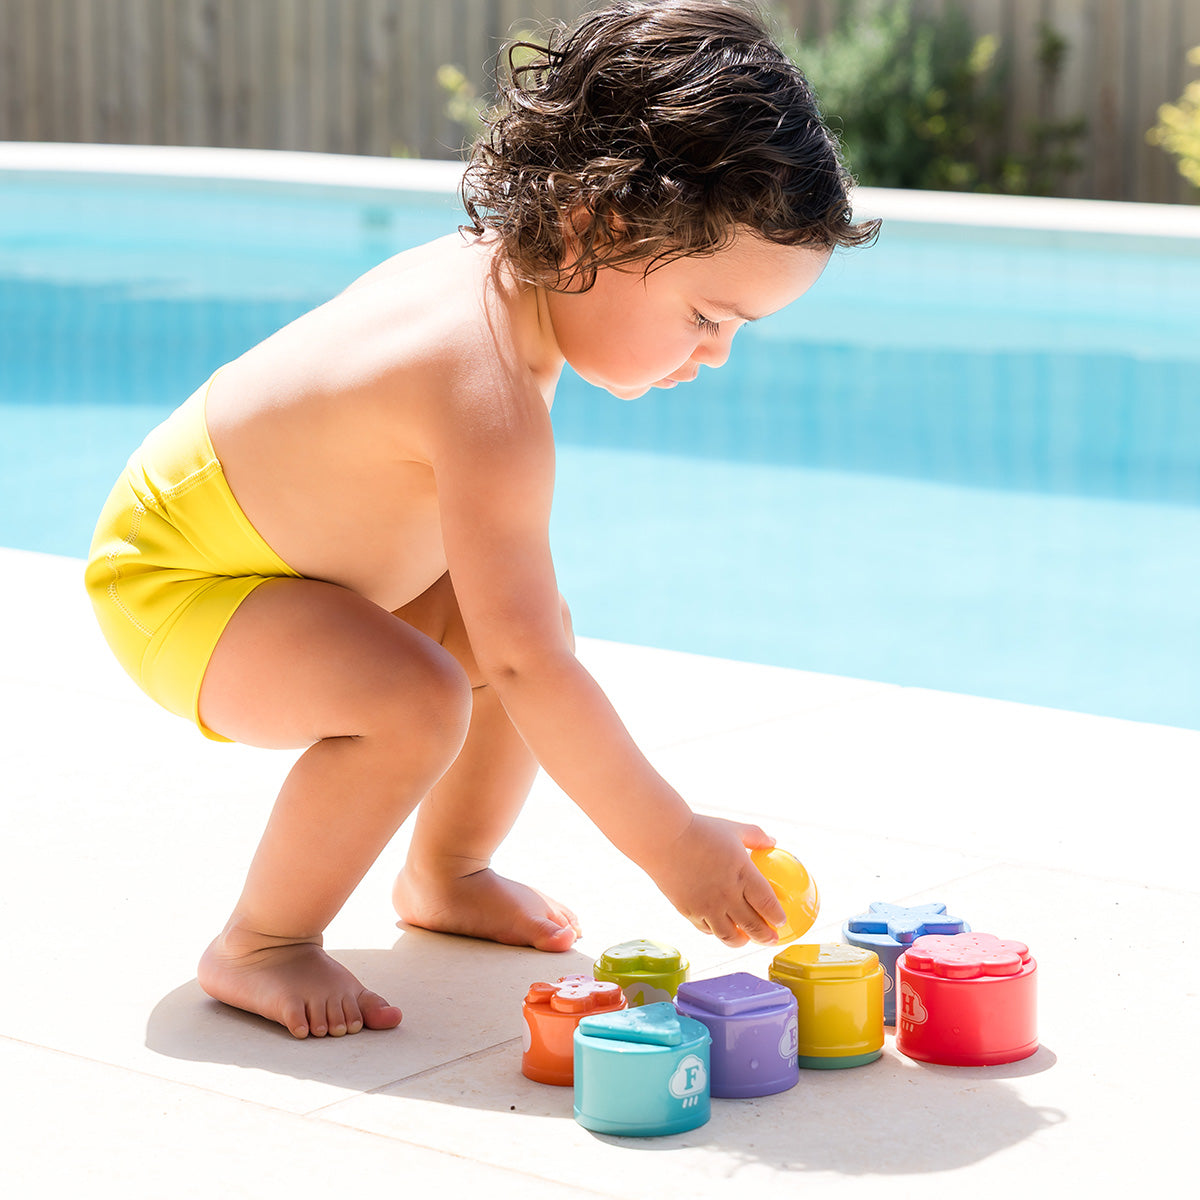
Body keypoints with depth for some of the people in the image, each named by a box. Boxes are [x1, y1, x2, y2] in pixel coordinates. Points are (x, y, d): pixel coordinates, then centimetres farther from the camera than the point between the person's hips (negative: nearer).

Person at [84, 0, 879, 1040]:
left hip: (276, 542, 10)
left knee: (539, 624, 7)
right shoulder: (489, 399, -37)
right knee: (414, 702, -30)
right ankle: (259, 945, -9)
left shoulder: (494, 266, -7)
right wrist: (671, 844, -30)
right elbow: (526, 669, -37)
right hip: (171, 576, -10)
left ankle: (446, 876, 27)